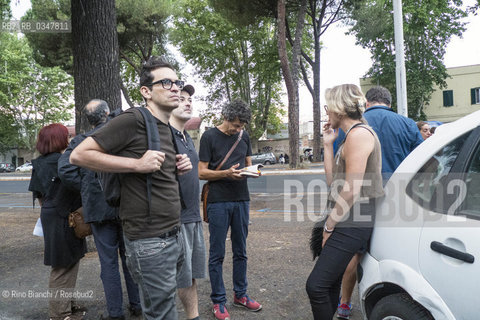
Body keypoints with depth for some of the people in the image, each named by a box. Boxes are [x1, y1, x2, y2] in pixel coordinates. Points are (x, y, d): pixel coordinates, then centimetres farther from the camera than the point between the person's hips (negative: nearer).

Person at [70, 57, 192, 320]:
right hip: (149, 241, -8)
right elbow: (79, 155, -15)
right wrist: (137, 164, -22)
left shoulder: (169, 129, 13)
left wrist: (179, 167, 5)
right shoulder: (133, 120, -13)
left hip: (174, 235, 9)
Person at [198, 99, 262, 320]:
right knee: (217, 254, 4)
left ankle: (240, 294, 27)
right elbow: (202, 172, -6)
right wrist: (227, 173, -21)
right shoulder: (209, 137, -5)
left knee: (240, 251, 13)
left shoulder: (244, 136, 10)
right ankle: (218, 301, 16)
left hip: (241, 200, 5)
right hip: (218, 202, -4)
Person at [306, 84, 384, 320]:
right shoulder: (351, 135, 17)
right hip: (347, 219, 10)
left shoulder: (358, 134, -14)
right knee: (330, 284, 18)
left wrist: (329, 225, -11)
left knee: (316, 285, -12)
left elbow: (352, 190, -20)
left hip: (353, 222, -10)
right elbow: (333, 181, 15)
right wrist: (328, 144, 11)